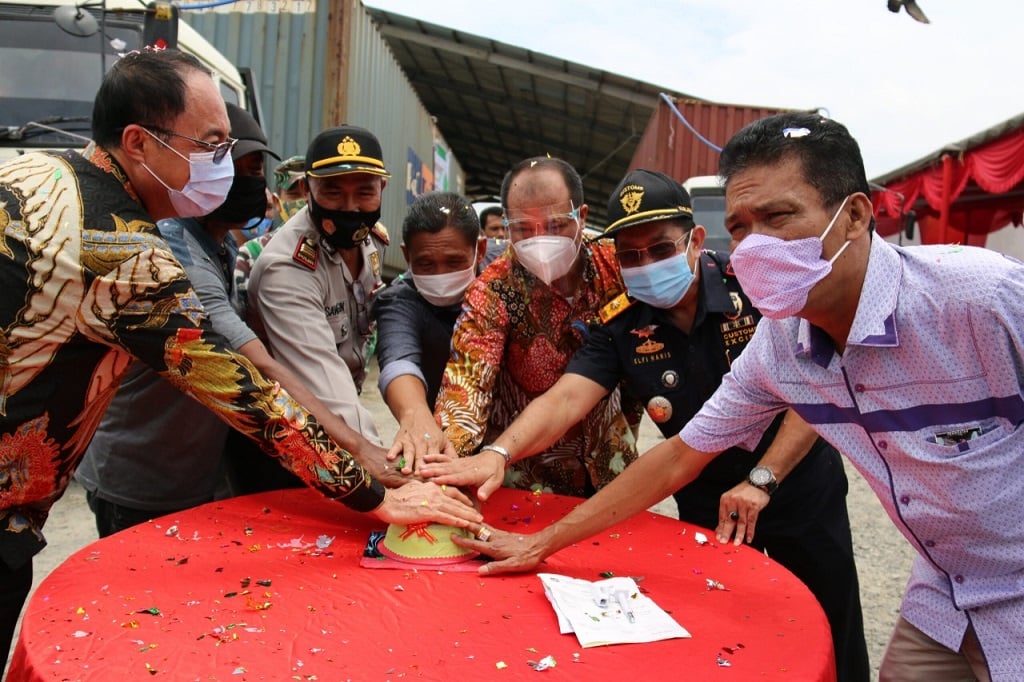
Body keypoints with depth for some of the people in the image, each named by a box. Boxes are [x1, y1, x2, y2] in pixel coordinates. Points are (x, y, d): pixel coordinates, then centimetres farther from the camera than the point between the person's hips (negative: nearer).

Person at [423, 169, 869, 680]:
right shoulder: (621, 326, -11)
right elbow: (566, 399, -23)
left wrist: (762, 480, -23)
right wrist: (499, 453, -40)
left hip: (799, 484, -1)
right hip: (708, 501, 2)